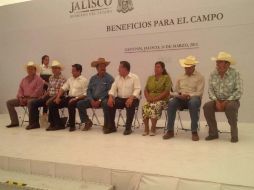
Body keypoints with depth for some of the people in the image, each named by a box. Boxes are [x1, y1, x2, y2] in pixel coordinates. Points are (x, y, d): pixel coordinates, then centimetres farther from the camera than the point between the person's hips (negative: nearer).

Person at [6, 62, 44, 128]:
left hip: (34, 98, -7)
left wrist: (28, 98, -16)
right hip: (24, 98, 8)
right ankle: (14, 122, -2)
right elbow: (20, 89, 15)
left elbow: (38, 91, -14)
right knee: (9, 102, -3)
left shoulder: (38, 79, -4)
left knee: (29, 102, -42)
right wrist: (21, 98, -4)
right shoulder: (24, 79, 18)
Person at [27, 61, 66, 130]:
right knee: (33, 103, -6)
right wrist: (43, 96, 1)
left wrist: (51, 99, -23)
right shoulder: (51, 78, 16)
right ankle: (34, 123, -4)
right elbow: (48, 90, 19)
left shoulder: (62, 79, -8)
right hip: (49, 97, 8)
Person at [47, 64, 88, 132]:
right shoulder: (70, 79, 20)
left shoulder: (84, 80, -1)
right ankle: (58, 124, -2)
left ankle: (72, 125, -22)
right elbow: (63, 88, 15)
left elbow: (85, 94, -10)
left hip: (77, 99, -7)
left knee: (71, 104, -40)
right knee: (52, 104, -7)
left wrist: (76, 98, -22)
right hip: (69, 97, 7)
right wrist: (58, 97, 0)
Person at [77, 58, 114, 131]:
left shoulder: (109, 78, -2)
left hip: (103, 99, -5)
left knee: (105, 104, -38)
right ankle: (87, 122, 5)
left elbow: (109, 92, -10)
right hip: (93, 99, 5)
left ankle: (107, 124, -19)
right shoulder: (93, 78, 14)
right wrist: (91, 100, -10)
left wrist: (99, 101, -18)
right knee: (80, 104, -12)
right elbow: (89, 90, 8)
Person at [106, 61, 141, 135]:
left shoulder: (134, 77, -2)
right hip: (120, 99, 5)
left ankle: (128, 127, -22)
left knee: (130, 106, -36)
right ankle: (111, 126, -10)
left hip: (131, 99, -4)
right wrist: (110, 97, -14)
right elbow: (113, 88, 6)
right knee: (110, 104, -21)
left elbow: (137, 89, -13)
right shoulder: (118, 78, 14)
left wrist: (131, 98, -30)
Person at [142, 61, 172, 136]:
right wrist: (148, 97, -5)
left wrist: (156, 98, -17)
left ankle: (153, 129, -24)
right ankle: (146, 129, -20)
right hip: (150, 100, 4)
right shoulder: (150, 78, 20)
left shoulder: (166, 77, 3)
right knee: (145, 106, -28)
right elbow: (146, 89, 16)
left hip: (162, 100, -4)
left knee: (154, 107, -35)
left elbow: (167, 91, -7)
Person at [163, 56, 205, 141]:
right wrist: (179, 95, -8)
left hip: (193, 98, -3)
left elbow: (199, 93, -6)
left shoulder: (200, 77, 6)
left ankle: (194, 132, -29)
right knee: (171, 102, -29)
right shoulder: (180, 78, 19)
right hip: (181, 99, 3)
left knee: (193, 103, -39)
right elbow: (176, 91, 16)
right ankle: (170, 131, -23)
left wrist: (189, 96, -22)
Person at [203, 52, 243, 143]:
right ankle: (213, 133, -13)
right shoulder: (213, 74, 1)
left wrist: (226, 102, -21)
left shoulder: (235, 74, -10)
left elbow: (239, 91, -14)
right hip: (217, 101, 4)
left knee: (230, 107, -37)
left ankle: (234, 134, -16)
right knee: (207, 106, -25)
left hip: (232, 101, -3)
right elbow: (210, 90, 1)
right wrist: (216, 101, -16)